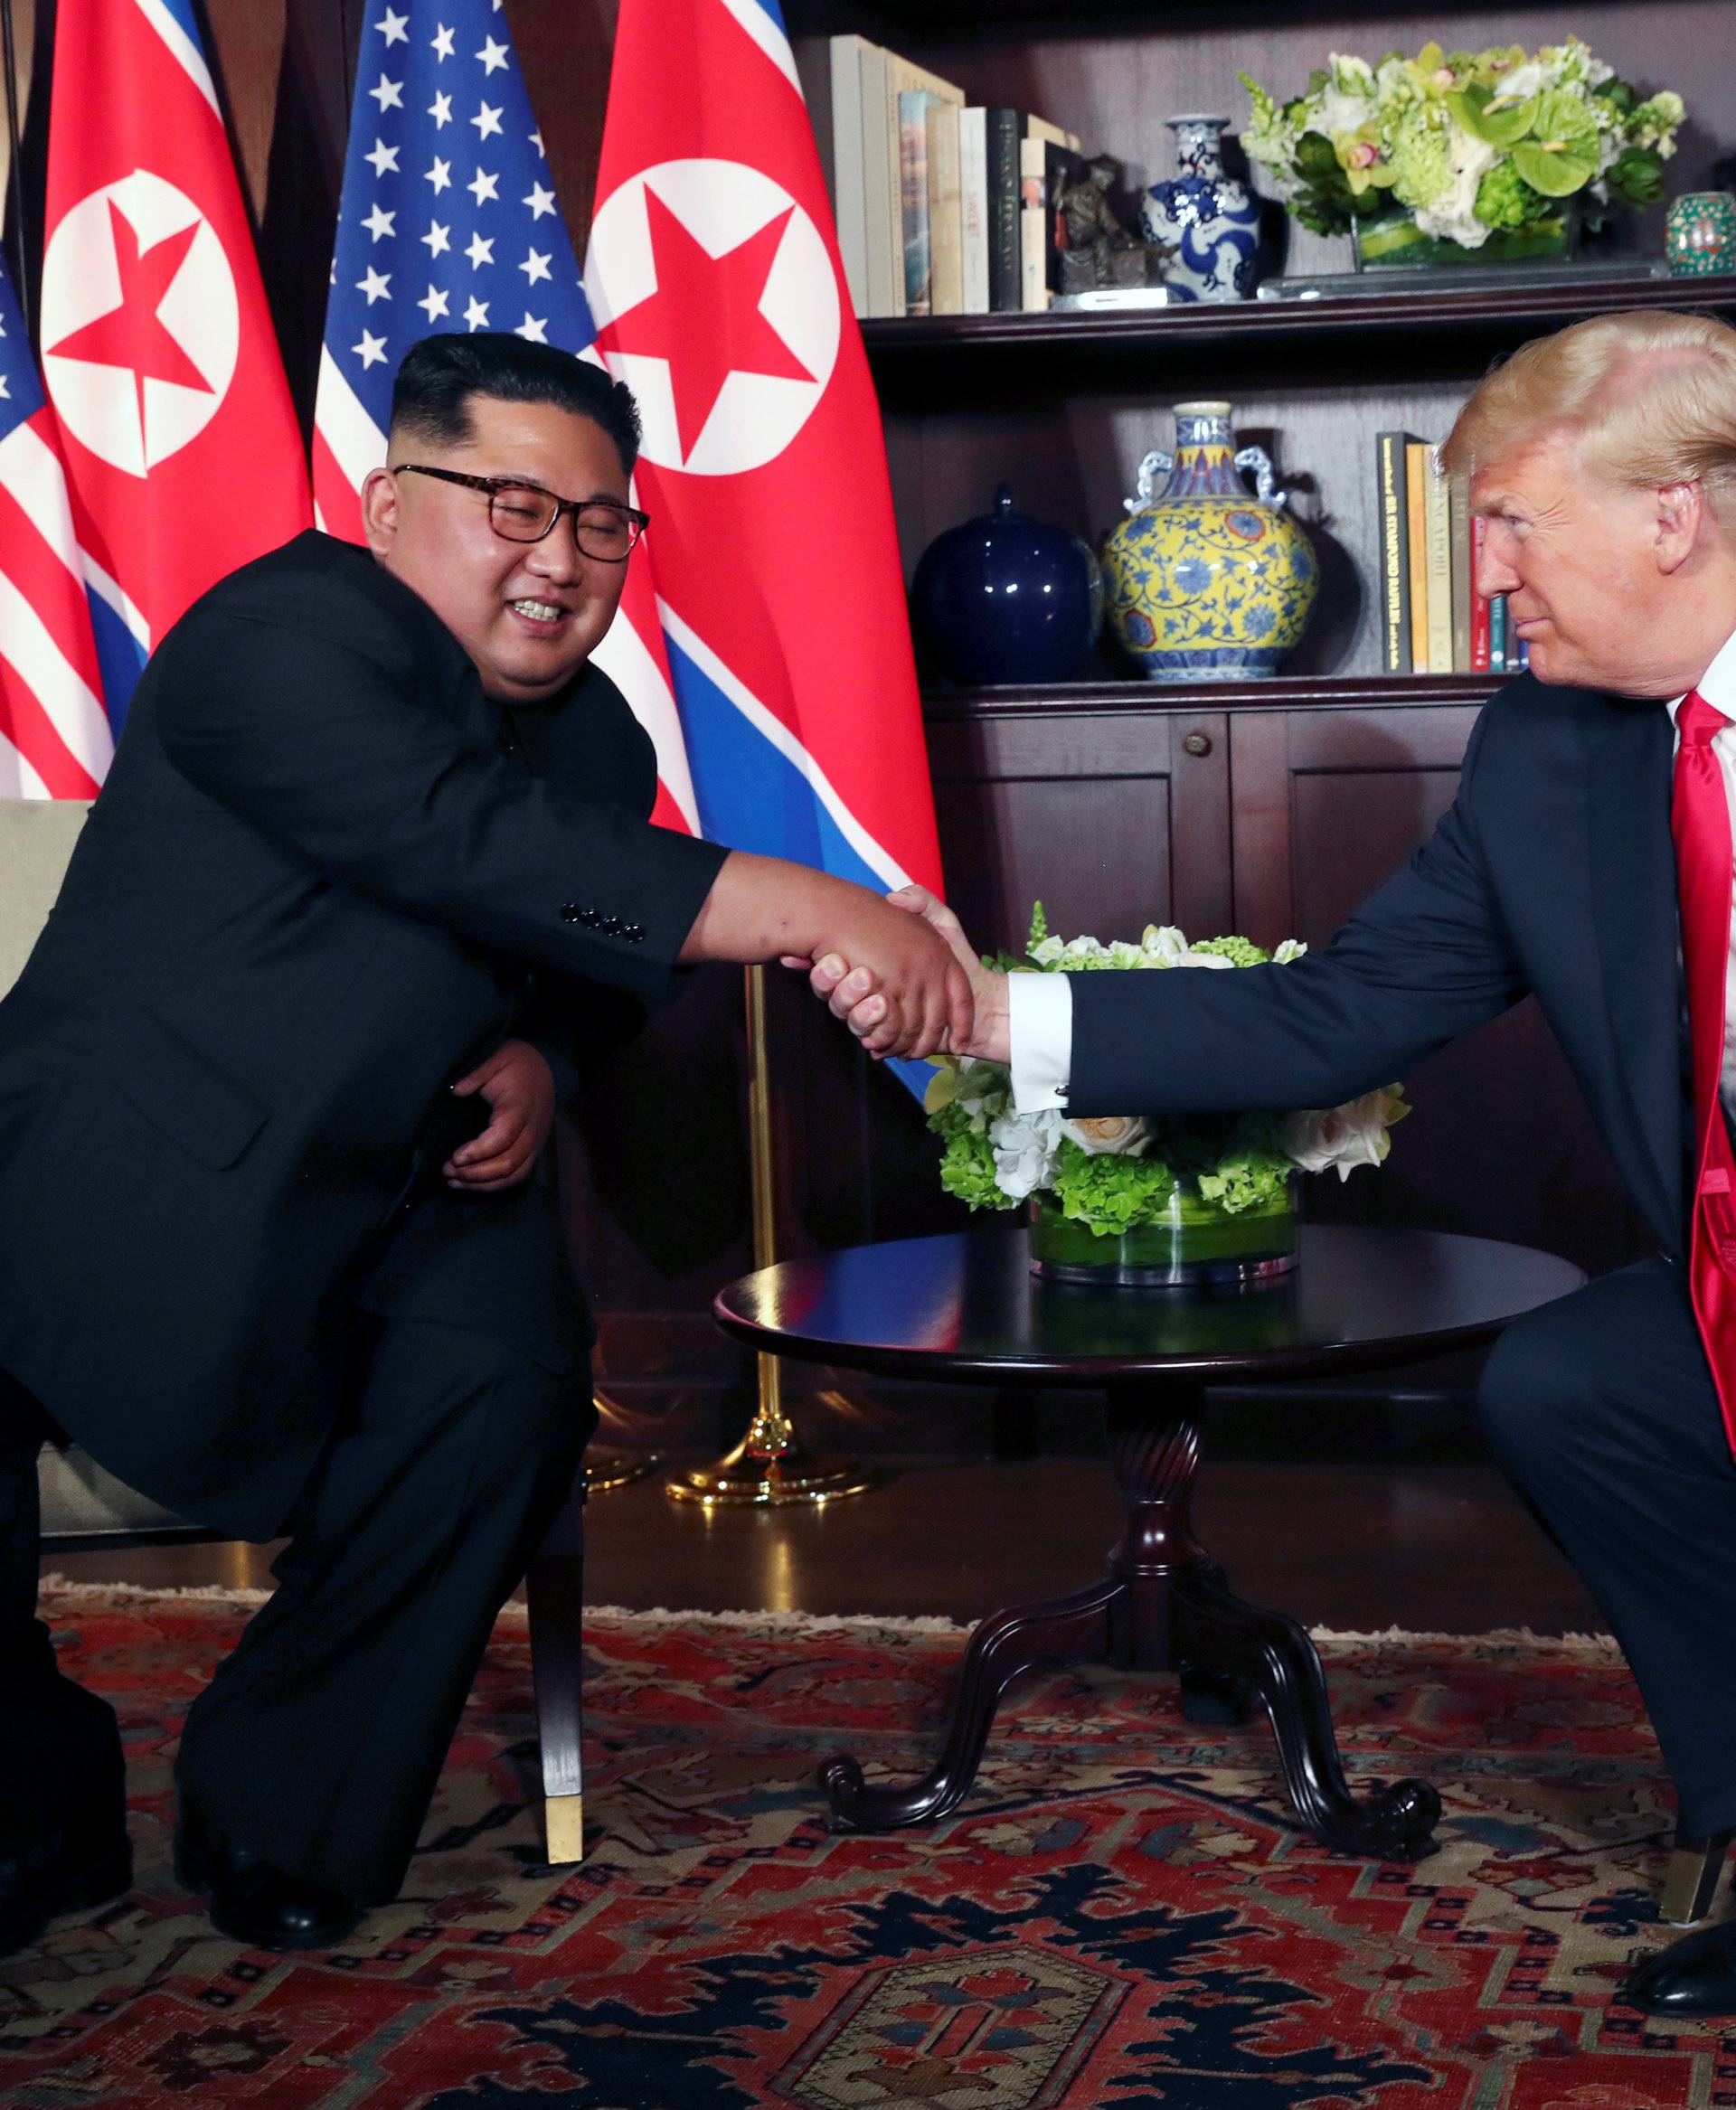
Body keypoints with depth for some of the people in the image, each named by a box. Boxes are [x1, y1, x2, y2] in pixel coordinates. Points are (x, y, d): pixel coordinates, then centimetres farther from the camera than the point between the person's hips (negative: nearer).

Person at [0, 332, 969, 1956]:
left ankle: (281, 1812, -3)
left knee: (505, 1370, -23)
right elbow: (464, 844, -32)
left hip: (386, 1189, 6)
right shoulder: (287, 637, -16)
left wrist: (536, 1063, -2)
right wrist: (817, 912, -37)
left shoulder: (597, 741, 10)